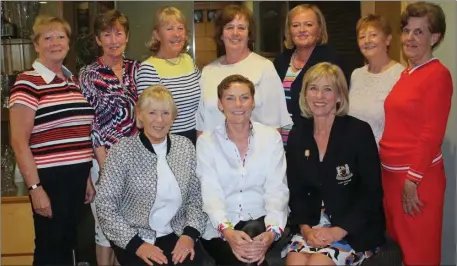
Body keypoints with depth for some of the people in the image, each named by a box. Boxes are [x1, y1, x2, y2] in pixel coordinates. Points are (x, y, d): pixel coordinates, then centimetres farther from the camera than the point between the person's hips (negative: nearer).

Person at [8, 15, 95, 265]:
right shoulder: (27, 83, -10)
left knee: (68, 244, 17)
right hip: (49, 179, -7)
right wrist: (35, 187, -15)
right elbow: (19, 141, -12)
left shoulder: (73, 80, 12)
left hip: (76, 178, 7)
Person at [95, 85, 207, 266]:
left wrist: (190, 233, -9)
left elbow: (197, 197, 6)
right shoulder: (122, 150, -8)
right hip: (134, 238, -2)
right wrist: (136, 244, -16)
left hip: (177, 234, 2)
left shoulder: (186, 146, 3)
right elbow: (104, 204, -9)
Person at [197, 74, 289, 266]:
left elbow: (277, 190, -6)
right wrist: (227, 231, -28)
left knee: (252, 232, -31)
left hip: (260, 223, 1)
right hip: (220, 229, -1)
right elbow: (211, 194, -10)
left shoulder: (271, 137, 3)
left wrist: (272, 232, -25)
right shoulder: (206, 141, 1)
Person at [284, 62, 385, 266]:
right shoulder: (297, 135, 5)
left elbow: (372, 193, -9)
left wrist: (338, 231, -16)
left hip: (354, 228, -3)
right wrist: (305, 228, -9)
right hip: (312, 224, 3)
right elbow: (296, 191, 7)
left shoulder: (359, 131, -8)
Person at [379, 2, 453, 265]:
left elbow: (432, 133, -16)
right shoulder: (406, 73, 11)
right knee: (397, 243, 18)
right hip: (392, 171, 8)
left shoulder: (438, 74, -11)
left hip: (418, 175, -7)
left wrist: (413, 179, -17)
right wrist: (396, 174, 11)